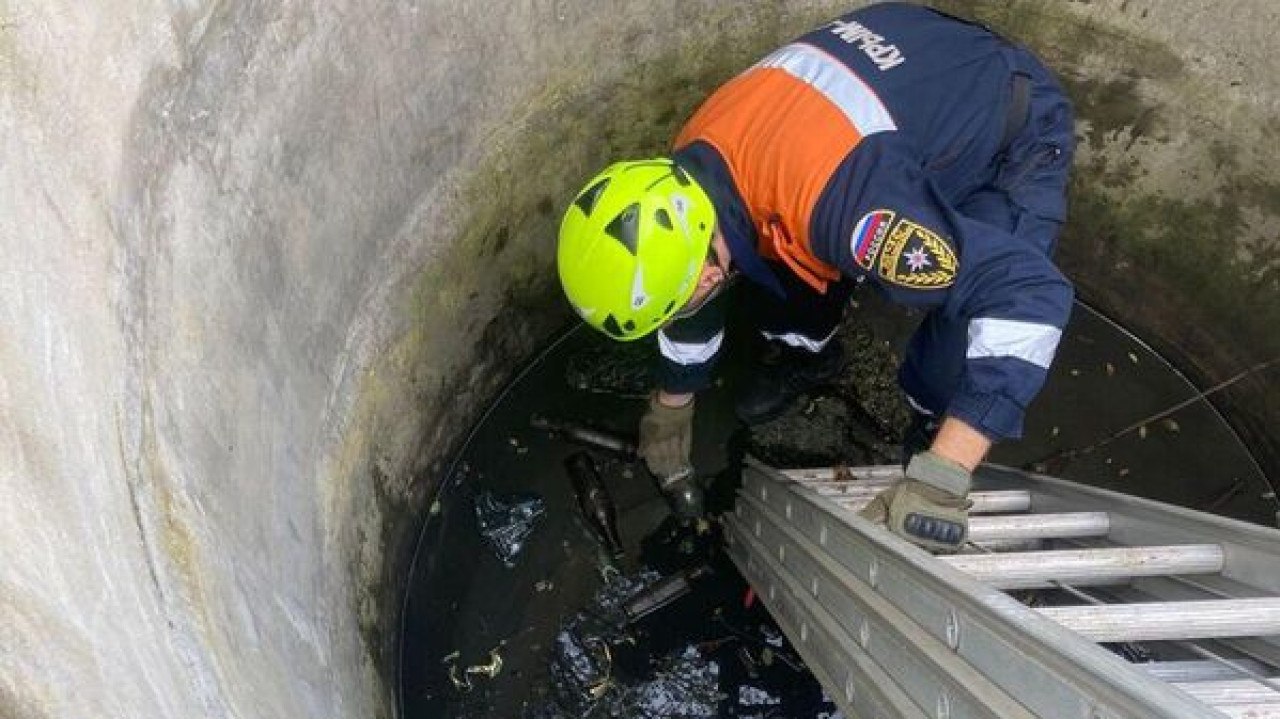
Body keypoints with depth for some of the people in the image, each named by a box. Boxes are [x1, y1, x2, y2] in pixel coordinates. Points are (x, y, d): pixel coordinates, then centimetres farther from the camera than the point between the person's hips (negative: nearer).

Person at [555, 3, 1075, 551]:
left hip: (1014, 134, -6)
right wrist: (672, 407, 16)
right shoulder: (692, 162, -17)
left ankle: (932, 426, 15)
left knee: (946, 371, -19)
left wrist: (940, 480, -47)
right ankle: (805, 355, 33)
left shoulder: (838, 197, -45)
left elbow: (1027, 293, -46)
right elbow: (687, 265, 3)